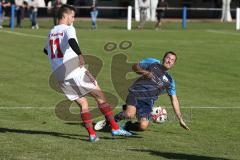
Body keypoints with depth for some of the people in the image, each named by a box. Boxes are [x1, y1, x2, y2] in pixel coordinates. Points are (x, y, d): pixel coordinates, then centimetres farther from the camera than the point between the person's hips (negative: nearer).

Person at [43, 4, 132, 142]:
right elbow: (71, 41, -25)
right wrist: (80, 55, -32)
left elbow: (46, 50, 37)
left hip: (60, 76, 7)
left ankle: (92, 134, -2)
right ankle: (115, 128, -5)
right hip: (75, 71, -7)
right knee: (100, 96, 0)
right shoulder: (68, 29, -2)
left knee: (83, 103, 10)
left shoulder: (51, 32, 20)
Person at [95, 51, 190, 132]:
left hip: (147, 102, 3)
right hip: (136, 93, -2)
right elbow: (135, 66, 20)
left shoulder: (169, 81, 20)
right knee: (130, 114, -33)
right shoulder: (153, 63, 16)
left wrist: (180, 119, 16)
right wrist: (144, 72, -1)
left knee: (143, 126, -22)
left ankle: (126, 127, 8)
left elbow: (174, 100, 21)